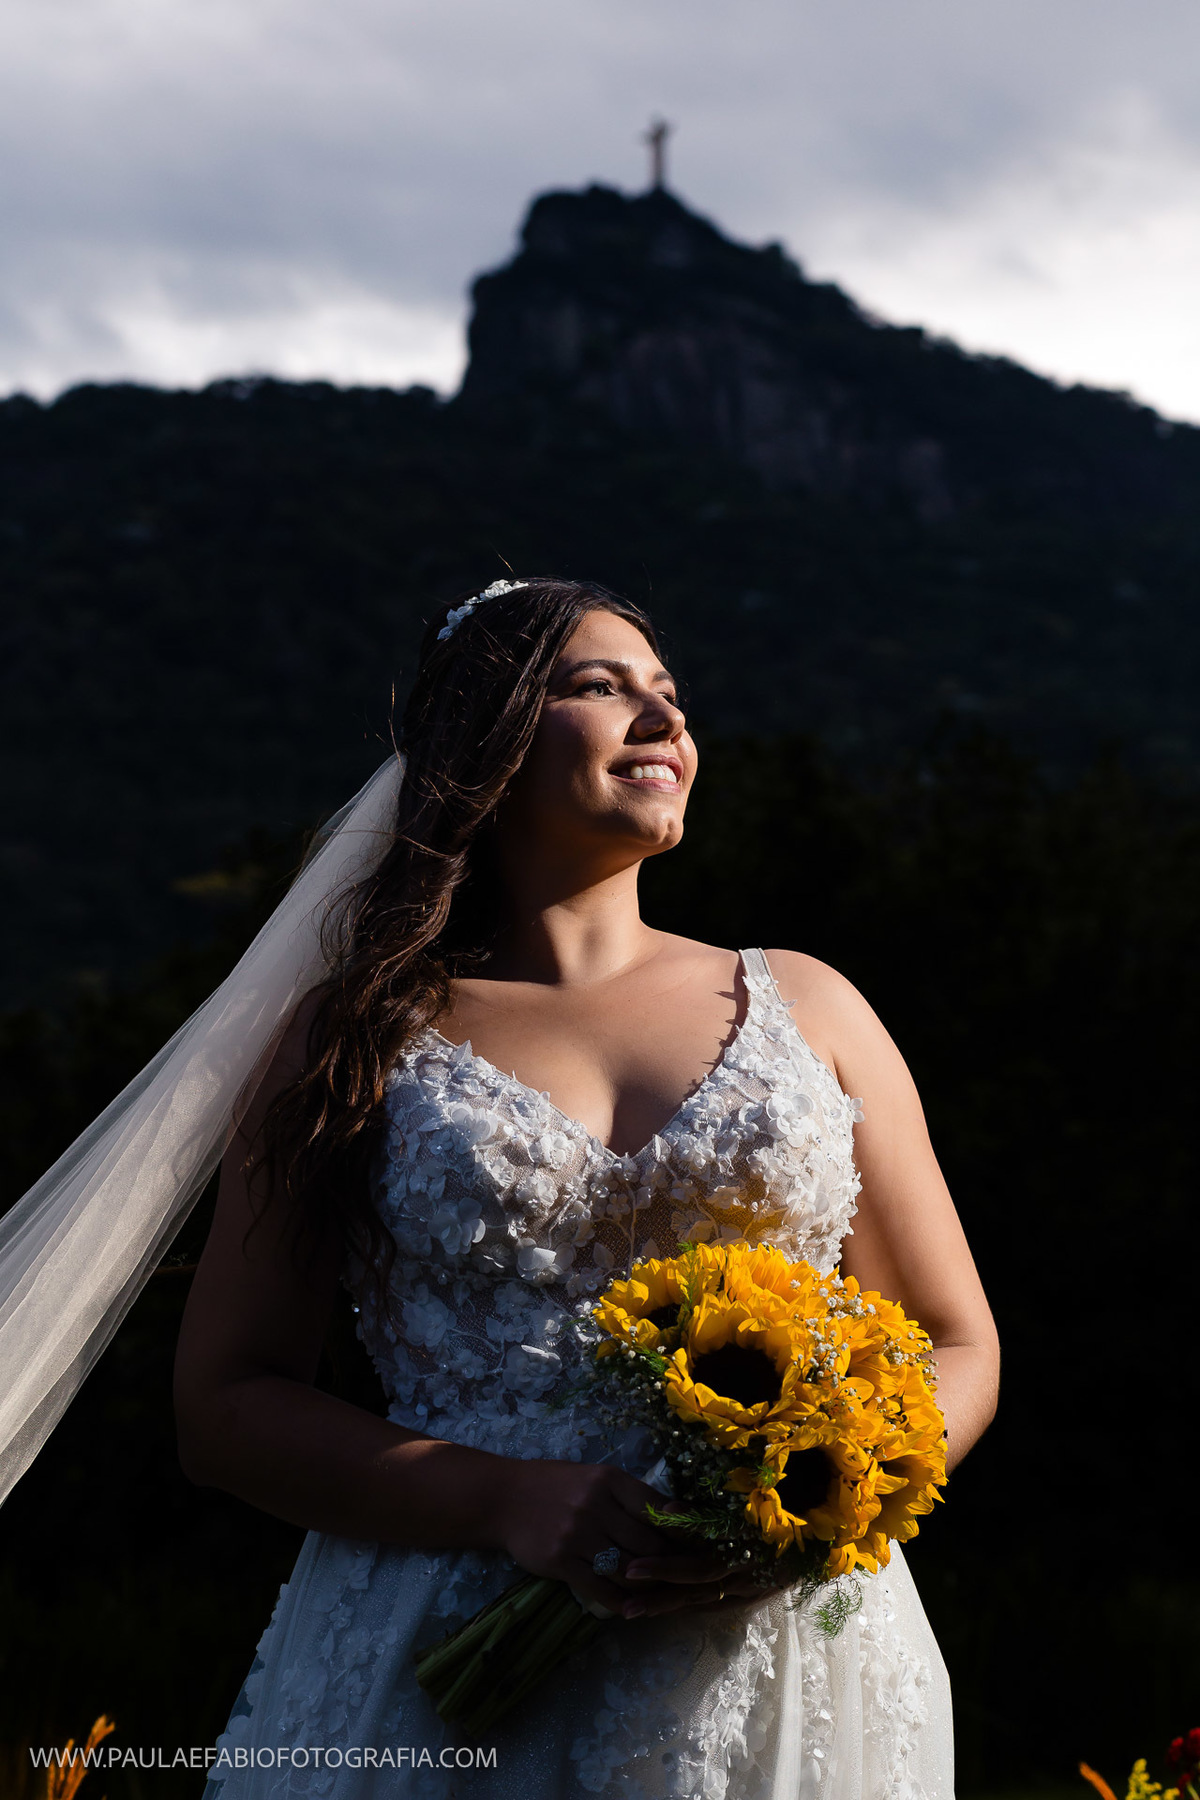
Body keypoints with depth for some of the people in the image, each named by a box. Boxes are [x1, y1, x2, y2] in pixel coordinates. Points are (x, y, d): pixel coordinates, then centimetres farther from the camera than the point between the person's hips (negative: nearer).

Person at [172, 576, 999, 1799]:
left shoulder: (806, 1008, 11)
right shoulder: (362, 1036, 6)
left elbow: (958, 1351, 12)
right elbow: (224, 1403, 1)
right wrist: (510, 1504, -14)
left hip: (783, 1662, 2)